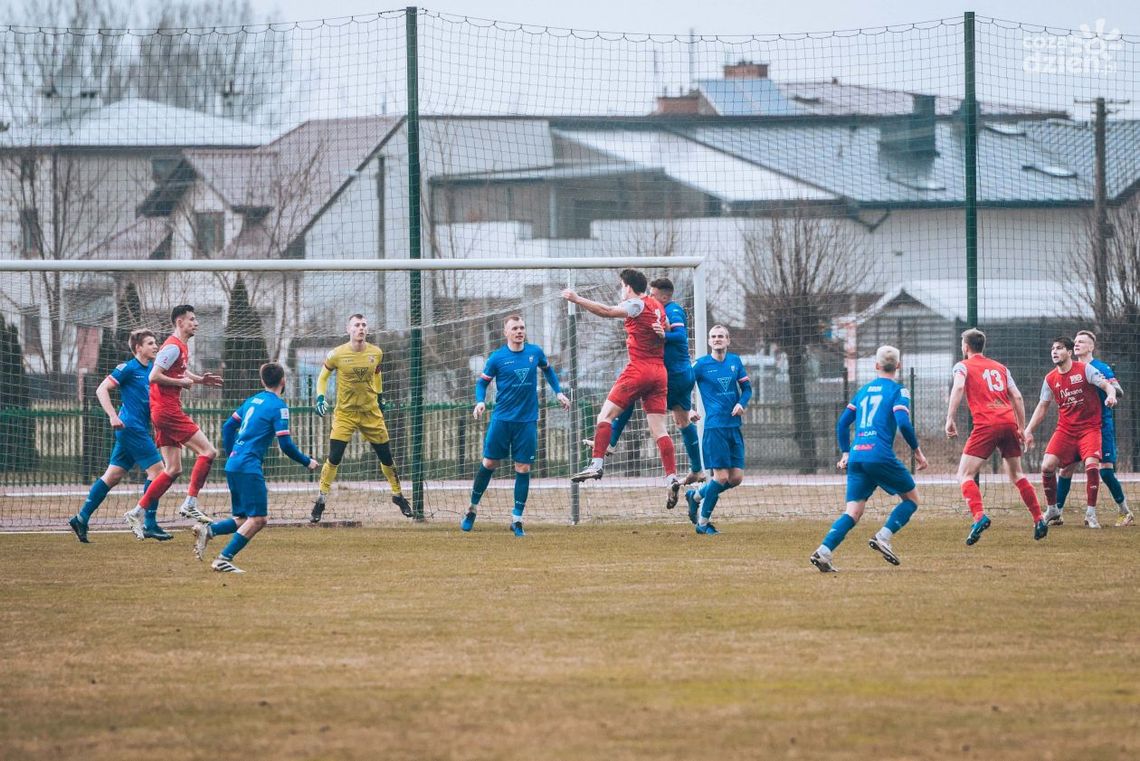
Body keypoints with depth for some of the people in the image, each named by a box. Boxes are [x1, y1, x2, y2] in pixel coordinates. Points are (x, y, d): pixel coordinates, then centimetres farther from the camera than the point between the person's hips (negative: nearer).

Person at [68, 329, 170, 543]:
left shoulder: (150, 370, 15)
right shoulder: (128, 368, -8)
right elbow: (102, 390, -11)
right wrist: (113, 417, -20)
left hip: (139, 429, 8)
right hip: (131, 427, -8)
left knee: (113, 475, 8)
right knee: (156, 469, -9)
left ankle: (81, 518, 10)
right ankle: (149, 524, -6)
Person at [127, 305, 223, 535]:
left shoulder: (181, 347, 18)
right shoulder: (173, 347, -13)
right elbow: (154, 376, -21)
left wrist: (200, 379, 18)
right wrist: (181, 382, -14)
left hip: (164, 412, 10)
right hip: (168, 410, -10)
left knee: (173, 469, 10)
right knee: (208, 451, -11)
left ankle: (137, 513, 9)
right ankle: (190, 505, -10)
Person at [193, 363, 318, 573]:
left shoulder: (252, 400, 17)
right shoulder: (278, 406, -6)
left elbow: (228, 427, 21)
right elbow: (286, 445, -11)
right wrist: (307, 462, 4)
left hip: (233, 465, 8)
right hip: (249, 467, -8)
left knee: (244, 520, 13)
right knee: (257, 519, -8)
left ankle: (207, 530, -5)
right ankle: (224, 559, -15)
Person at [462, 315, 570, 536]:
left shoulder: (535, 352, 3)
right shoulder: (497, 357, -4)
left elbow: (547, 370, 22)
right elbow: (482, 382, 3)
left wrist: (558, 392, 14)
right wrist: (480, 401, -15)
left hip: (527, 420, 1)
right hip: (502, 419, -1)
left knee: (523, 468, -1)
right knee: (489, 463, 2)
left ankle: (517, 519, 5)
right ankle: (473, 508, 19)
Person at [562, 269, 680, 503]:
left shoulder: (637, 305, -8)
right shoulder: (657, 306, 16)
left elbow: (607, 311, -21)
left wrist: (577, 299, -20)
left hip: (638, 369, -7)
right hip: (659, 372, 7)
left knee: (606, 414, -3)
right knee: (659, 429, 3)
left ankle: (596, 464, -12)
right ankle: (672, 477, -8)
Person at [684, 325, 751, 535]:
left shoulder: (735, 361, 9)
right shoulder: (702, 365, -2)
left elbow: (747, 388, 15)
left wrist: (741, 403, -4)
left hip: (734, 427, 5)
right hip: (715, 427, -5)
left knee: (736, 478, 3)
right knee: (721, 477, -10)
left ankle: (696, 496, 26)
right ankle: (703, 522, 6)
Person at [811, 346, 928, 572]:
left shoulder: (864, 390, 20)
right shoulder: (898, 390, 2)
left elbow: (842, 423, 21)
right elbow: (903, 424, -12)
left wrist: (846, 453, 30)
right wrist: (917, 451, -1)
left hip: (857, 456, 5)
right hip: (880, 455, -5)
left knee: (853, 513, 2)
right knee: (911, 498, 13)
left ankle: (824, 551, -19)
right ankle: (883, 537, -7)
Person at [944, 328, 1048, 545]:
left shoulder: (963, 366, 8)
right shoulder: (1000, 367, 22)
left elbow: (958, 387, -13)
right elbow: (1017, 397, 16)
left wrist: (950, 419, -16)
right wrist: (1021, 428, 20)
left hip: (986, 425, -5)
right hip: (1009, 422, 5)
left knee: (964, 475, -3)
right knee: (1016, 474, 19)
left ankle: (979, 516, -25)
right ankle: (1039, 520, 15)